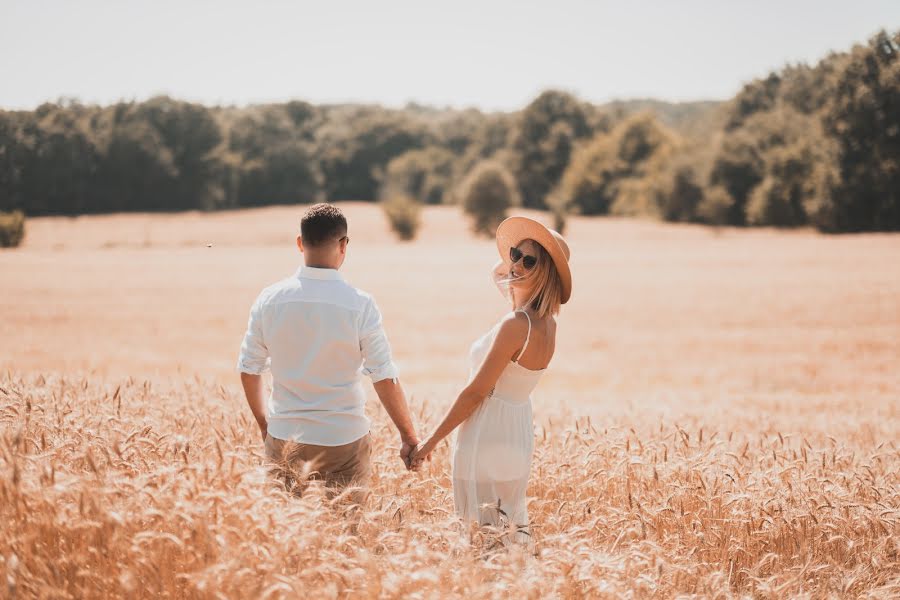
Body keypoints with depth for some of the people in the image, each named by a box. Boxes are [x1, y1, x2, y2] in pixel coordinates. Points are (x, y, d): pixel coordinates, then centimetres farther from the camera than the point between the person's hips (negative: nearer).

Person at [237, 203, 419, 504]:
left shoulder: (270, 299, -3)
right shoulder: (359, 304, -12)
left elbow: (248, 371, 5)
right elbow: (385, 380, -9)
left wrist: (264, 422, 21)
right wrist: (409, 437, 2)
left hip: (283, 439, 3)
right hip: (343, 440, -3)